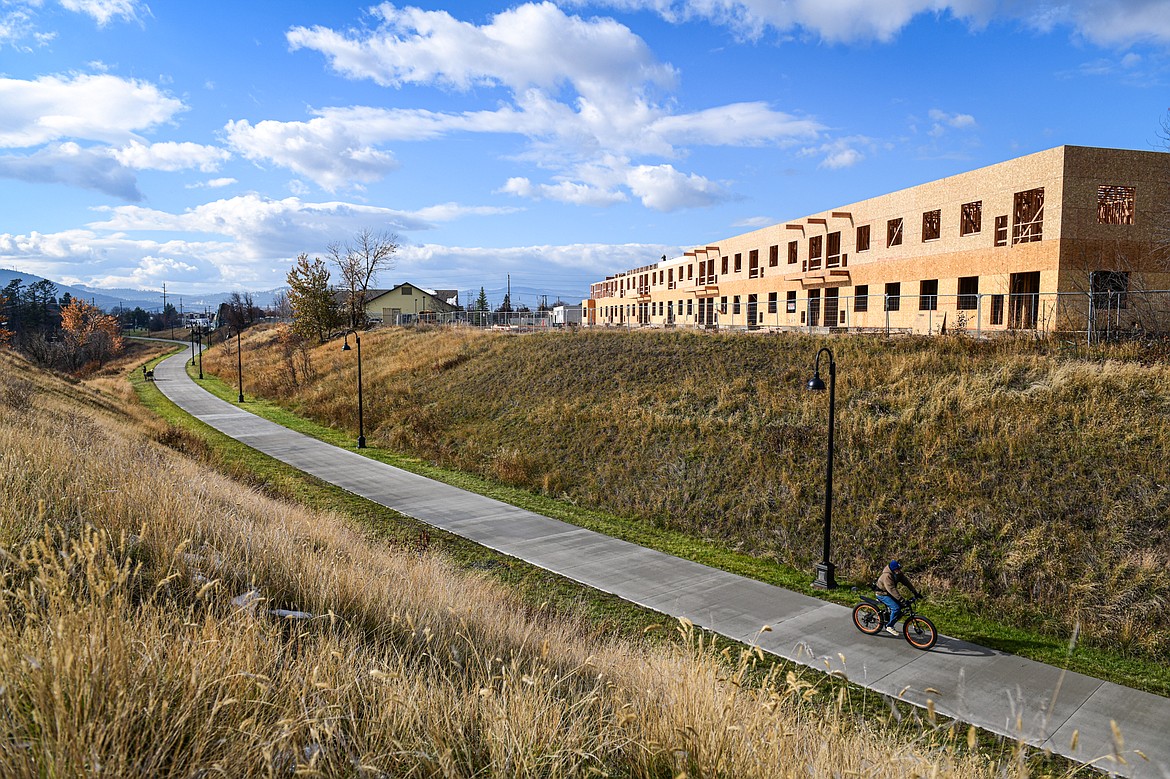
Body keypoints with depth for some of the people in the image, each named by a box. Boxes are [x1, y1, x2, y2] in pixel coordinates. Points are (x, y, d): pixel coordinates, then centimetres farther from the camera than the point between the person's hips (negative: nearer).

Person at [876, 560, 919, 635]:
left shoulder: (899, 574, -5)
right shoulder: (887, 576, -31)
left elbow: (906, 582, -3)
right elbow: (891, 589, -37)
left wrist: (915, 592, -8)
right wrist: (900, 599, -43)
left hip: (889, 593, 9)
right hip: (882, 594, -9)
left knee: (901, 606, 1)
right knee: (896, 608, -22)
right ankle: (889, 626, -9)